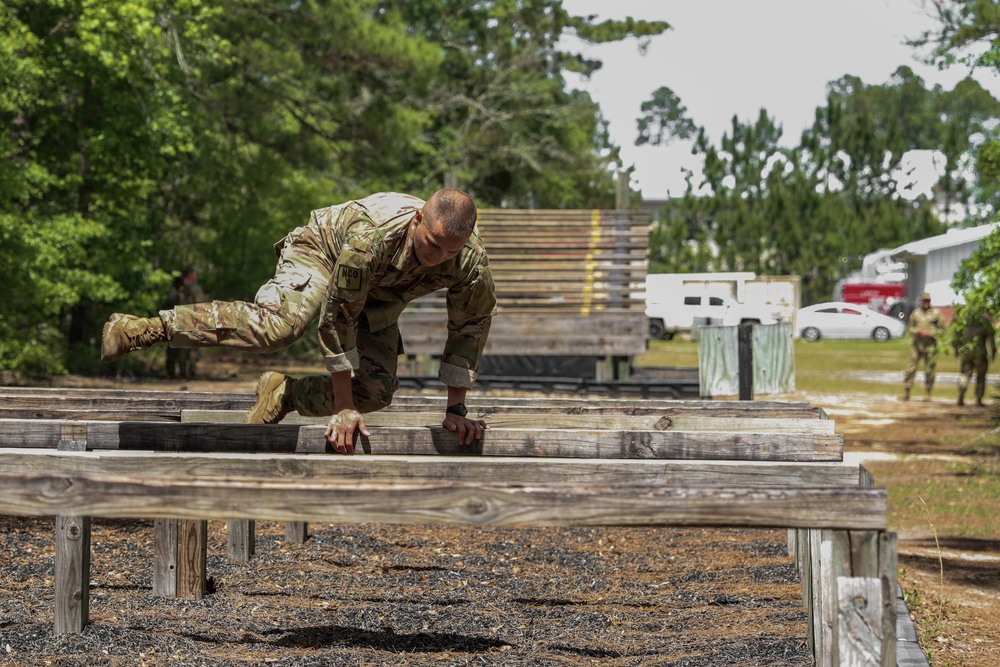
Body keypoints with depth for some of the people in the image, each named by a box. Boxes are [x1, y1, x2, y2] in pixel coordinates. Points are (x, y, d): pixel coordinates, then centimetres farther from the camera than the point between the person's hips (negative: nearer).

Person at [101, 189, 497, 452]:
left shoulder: (472, 264, -30)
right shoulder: (371, 236, -42)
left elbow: (471, 327, -10)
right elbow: (338, 317, -34)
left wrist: (456, 408, -7)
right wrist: (343, 408, -31)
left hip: (379, 299, 6)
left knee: (375, 392, -14)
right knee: (279, 323, -36)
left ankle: (283, 394, 10)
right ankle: (143, 329, -32)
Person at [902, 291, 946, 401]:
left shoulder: (936, 313, 2)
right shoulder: (915, 313, 9)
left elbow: (941, 329, 2)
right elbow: (909, 328, 12)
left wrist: (929, 333, -12)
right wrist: (917, 331, -10)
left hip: (930, 345, -2)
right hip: (916, 344, 2)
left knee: (929, 371, 1)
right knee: (911, 368, -3)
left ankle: (927, 394, 11)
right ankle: (906, 393, 2)